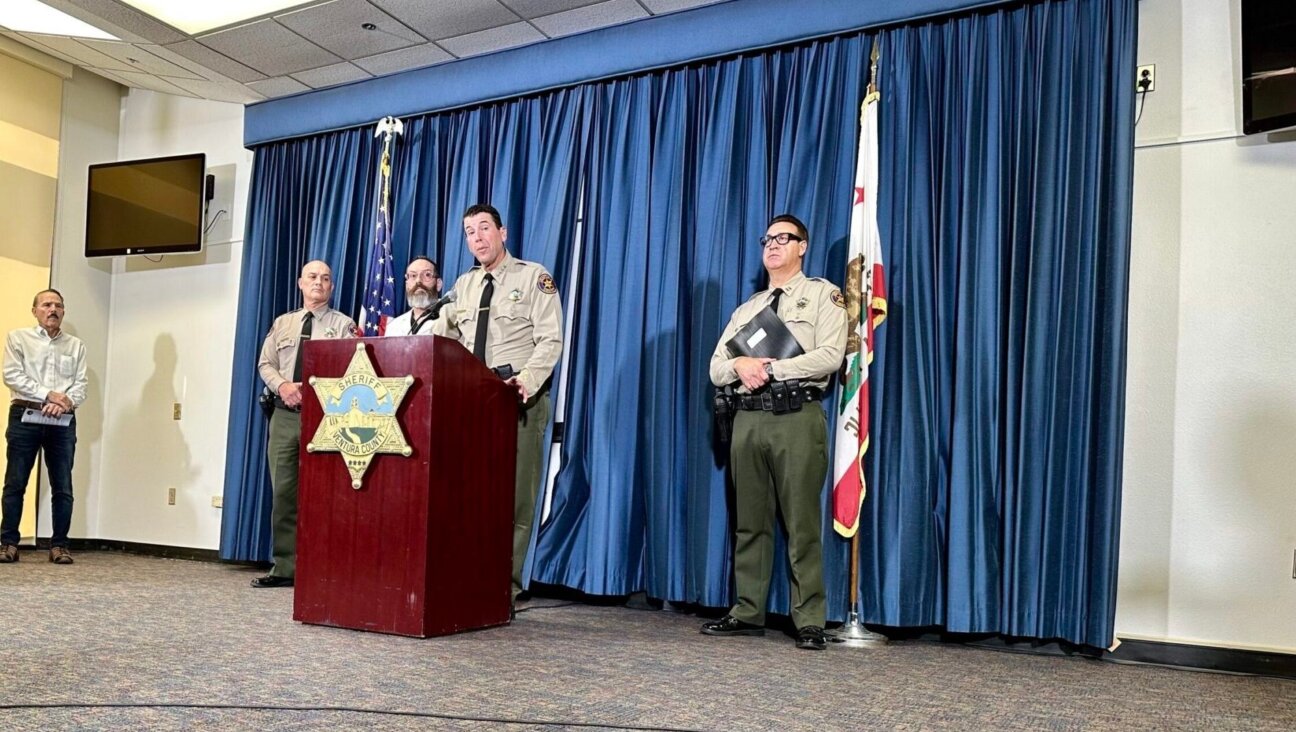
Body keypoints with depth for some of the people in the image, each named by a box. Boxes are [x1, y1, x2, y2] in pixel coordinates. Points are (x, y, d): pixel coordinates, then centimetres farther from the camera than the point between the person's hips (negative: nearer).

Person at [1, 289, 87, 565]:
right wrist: (48, 395, -13)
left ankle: (59, 545, 6)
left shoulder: (76, 345, 14)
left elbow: (81, 384, 5)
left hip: (63, 421, 2)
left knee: (63, 487, 0)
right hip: (25, 416, -1)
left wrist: (66, 402, -15)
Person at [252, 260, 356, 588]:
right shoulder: (282, 323, 19)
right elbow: (265, 363, 15)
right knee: (283, 492, 3)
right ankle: (284, 568, 8)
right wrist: (282, 385, -6)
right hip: (284, 414, 4)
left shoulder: (343, 325, 5)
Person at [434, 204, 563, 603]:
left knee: (515, 495, -4)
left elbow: (550, 340, -7)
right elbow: (443, 341, 16)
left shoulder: (534, 277, 2)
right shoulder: (463, 285, 18)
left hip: (519, 397, -5)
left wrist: (528, 379, -23)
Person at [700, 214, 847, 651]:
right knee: (750, 520, 7)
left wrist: (771, 369, -11)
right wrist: (740, 365, -7)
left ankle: (809, 622, -1)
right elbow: (716, 369, 16)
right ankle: (748, 613, 14)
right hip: (749, 418, 5)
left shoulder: (822, 295, 7)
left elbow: (830, 356, -9)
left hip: (798, 418, -5)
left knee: (802, 523, -6)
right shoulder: (747, 309, 22)